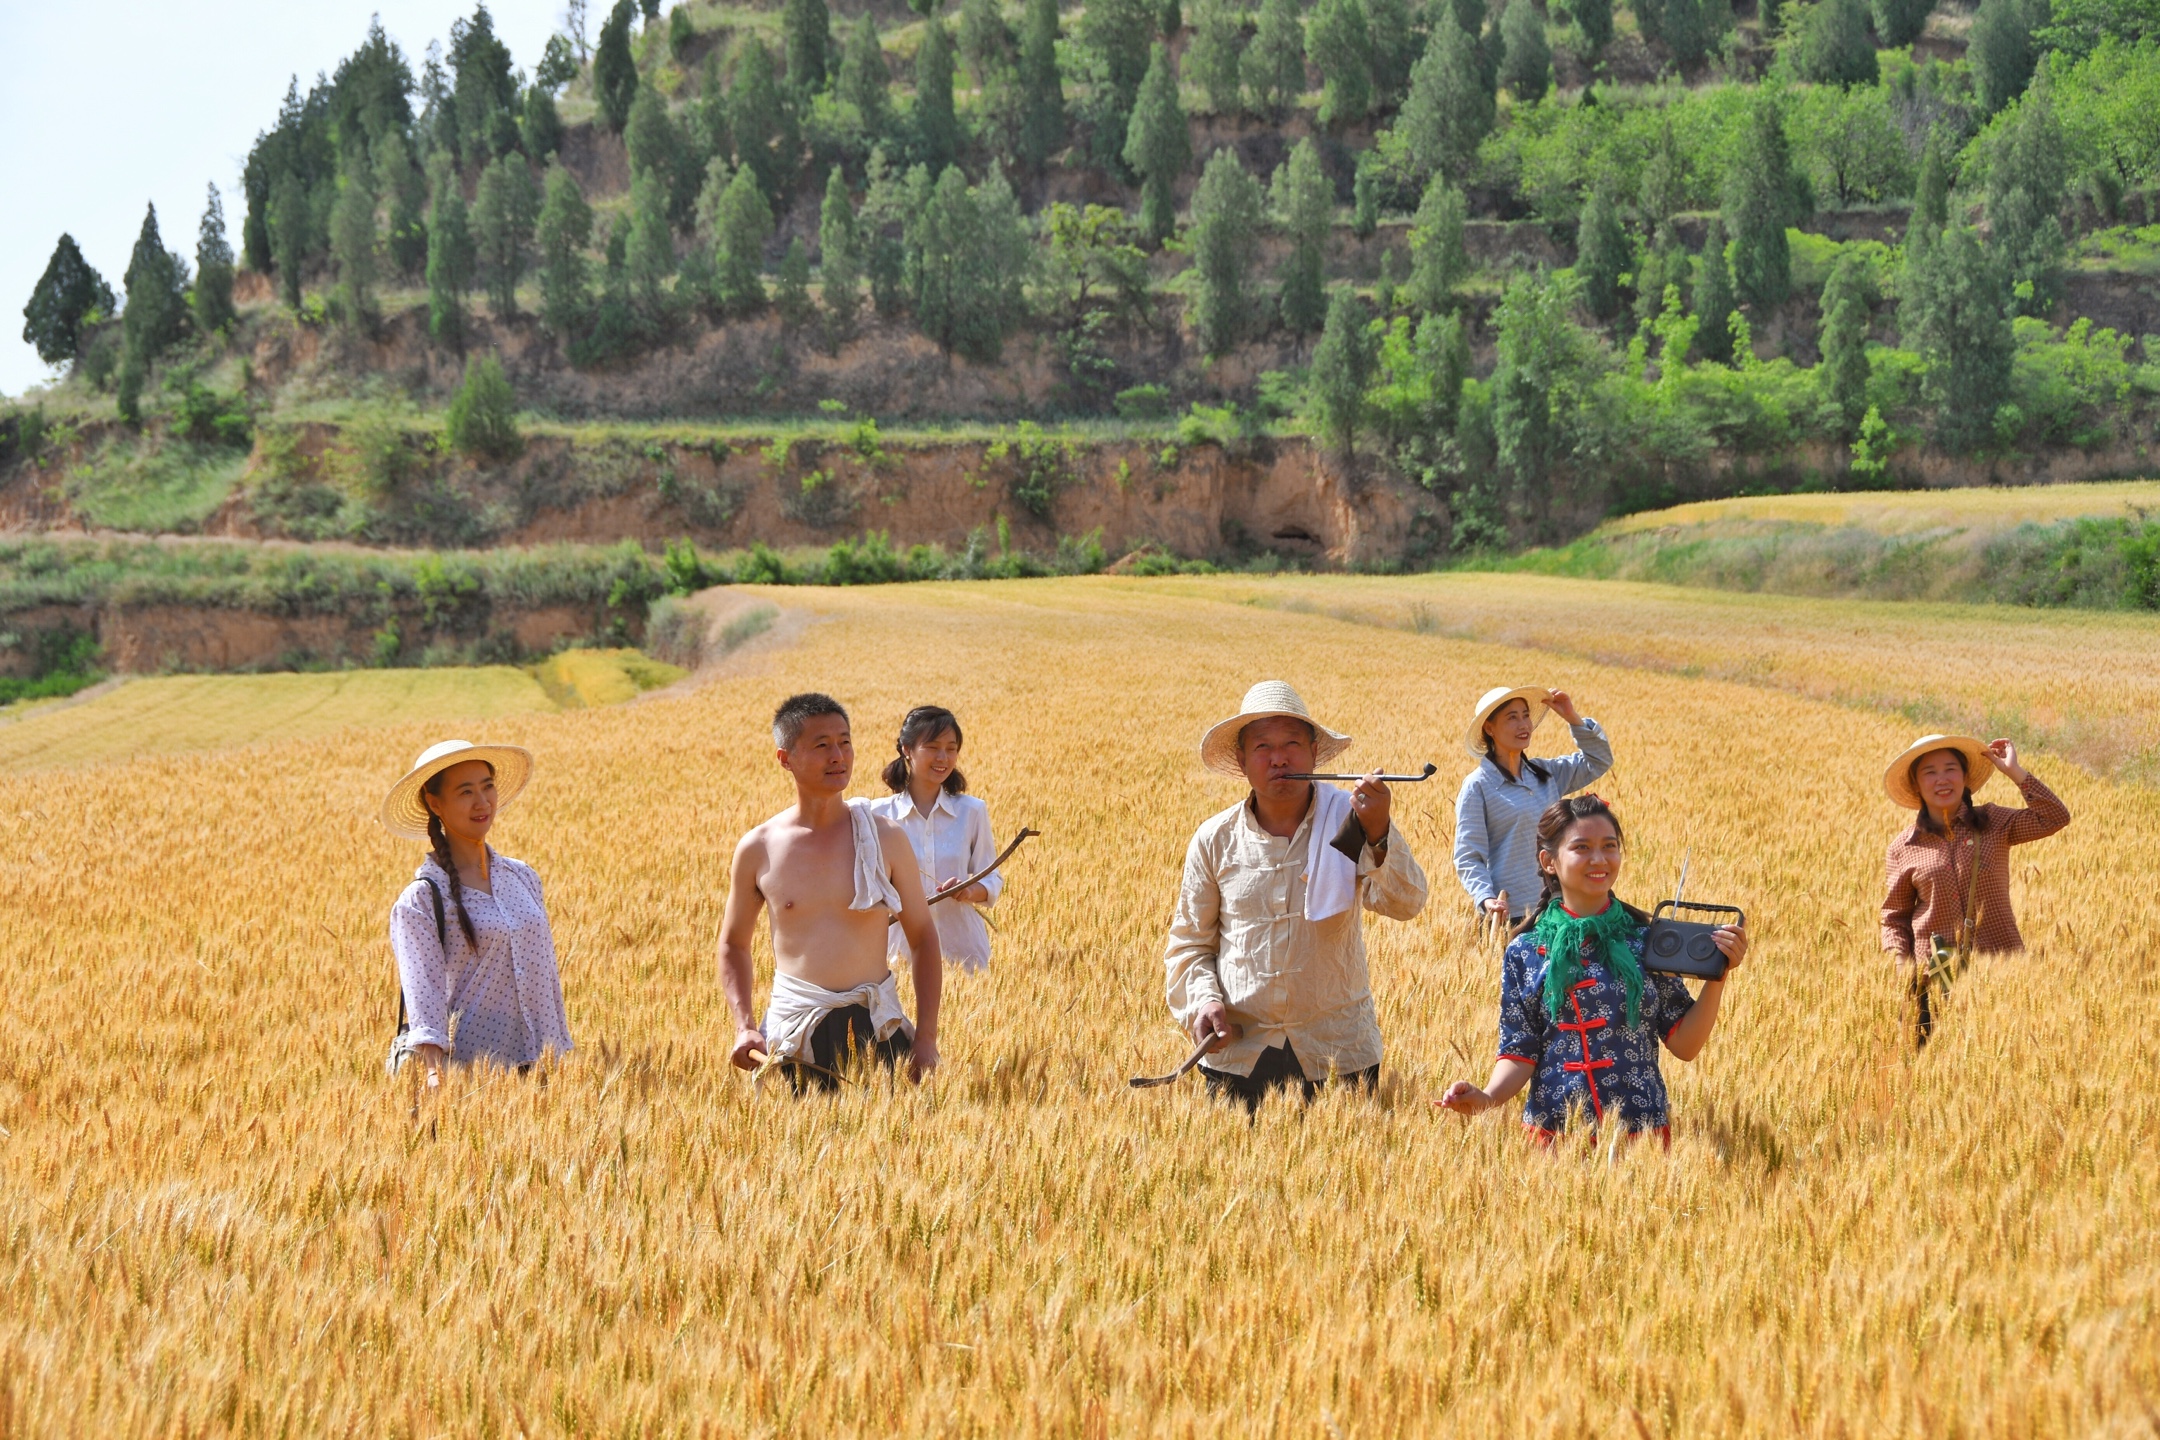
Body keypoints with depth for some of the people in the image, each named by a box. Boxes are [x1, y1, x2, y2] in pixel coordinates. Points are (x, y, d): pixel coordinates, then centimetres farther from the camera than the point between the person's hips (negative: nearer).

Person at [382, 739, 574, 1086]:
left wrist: (560, 1055, 15)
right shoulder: (420, 901, -7)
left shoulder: (523, 878, 10)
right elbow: (423, 992, -16)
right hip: (467, 1069, -5)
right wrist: (434, 1075, -29)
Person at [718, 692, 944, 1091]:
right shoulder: (758, 849, 0)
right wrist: (744, 1026, -2)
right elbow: (734, 944, 13)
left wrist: (926, 1037, -1)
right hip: (795, 1024, 0)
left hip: (877, 1020, 0)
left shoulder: (885, 838, 0)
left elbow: (923, 938, 7)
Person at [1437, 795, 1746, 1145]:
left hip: (1642, 1129, 0)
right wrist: (1488, 1097, -21)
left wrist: (1717, 977, -14)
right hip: (1552, 1129, 0)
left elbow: (1684, 1045, -2)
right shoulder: (1525, 952, -2)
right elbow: (1520, 1052, -2)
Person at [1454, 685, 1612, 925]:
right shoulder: (1478, 786, -6)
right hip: (1507, 915, -5)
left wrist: (1573, 719, 8)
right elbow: (1468, 858, -9)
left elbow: (1599, 761, 22)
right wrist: (1485, 899, -26)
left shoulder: (1546, 774, 11)